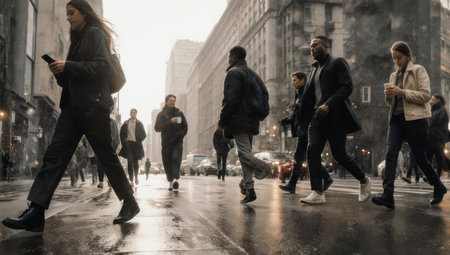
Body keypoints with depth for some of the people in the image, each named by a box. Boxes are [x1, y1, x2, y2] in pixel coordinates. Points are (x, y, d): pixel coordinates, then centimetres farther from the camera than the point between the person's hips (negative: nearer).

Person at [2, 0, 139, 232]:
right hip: (73, 106, 8)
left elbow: (102, 67, -14)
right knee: (54, 154, -3)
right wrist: (59, 72, 5)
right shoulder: (78, 39, 25)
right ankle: (35, 213, -8)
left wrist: (68, 67, -14)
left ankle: (130, 203, 14)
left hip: (93, 106, -8)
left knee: (106, 155, -2)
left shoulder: (95, 34, 0)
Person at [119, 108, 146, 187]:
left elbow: (143, 135, 5)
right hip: (128, 144, 0)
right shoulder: (126, 123, 8)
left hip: (136, 144, 0)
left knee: (135, 162, 6)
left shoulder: (139, 123, 6)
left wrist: (138, 141, -6)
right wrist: (124, 141, 1)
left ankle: (136, 177, 27)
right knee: (130, 161, -10)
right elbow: (122, 134, 13)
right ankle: (131, 179, -10)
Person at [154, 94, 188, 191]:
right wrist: (170, 122, -15)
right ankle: (170, 181, 14)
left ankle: (175, 179, -32)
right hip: (166, 142, 0)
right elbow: (157, 128, -5)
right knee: (167, 162, 2)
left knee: (176, 158, -19)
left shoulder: (179, 113, 12)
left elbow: (185, 127, 16)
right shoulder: (161, 114, 7)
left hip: (177, 142, 0)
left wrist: (180, 135, -1)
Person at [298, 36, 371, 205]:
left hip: (335, 116, -6)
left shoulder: (338, 63, 2)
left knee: (339, 154, -4)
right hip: (318, 116, 6)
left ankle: (364, 181, 21)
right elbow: (308, 98, 22)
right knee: (312, 150, -10)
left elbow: (347, 87, -12)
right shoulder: (315, 70, 23)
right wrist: (304, 121, 16)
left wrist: (328, 105, -23)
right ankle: (318, 193, -9)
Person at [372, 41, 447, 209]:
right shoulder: (394, 75, 18)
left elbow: (426, 95, -9)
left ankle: (439, 188, 27)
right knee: (391, 154, -11)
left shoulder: (418, 70, 1)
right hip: (397, 118, 5)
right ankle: (388, 196, -17)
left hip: (415, 119, -5)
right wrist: (388, 96, -2)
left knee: (420, 157, 2)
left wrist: (402, 92, -18)